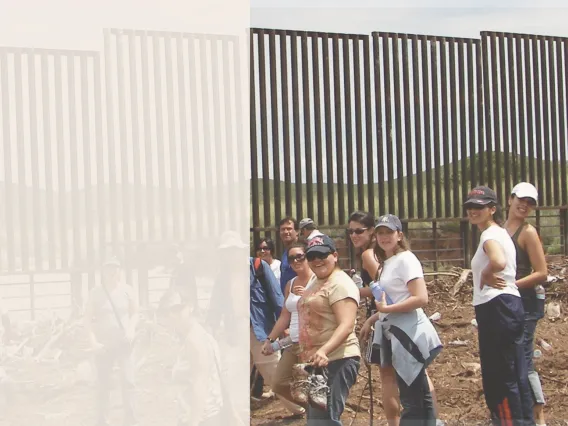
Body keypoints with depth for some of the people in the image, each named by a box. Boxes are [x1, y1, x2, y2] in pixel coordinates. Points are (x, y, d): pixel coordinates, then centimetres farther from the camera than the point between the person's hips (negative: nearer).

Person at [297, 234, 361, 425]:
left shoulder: (340, 284, -13)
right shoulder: (316, 282, 17)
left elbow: (347, 325, -25)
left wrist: (324, 351, -39)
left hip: (336, 361, -11)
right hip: (316, 362, 11)